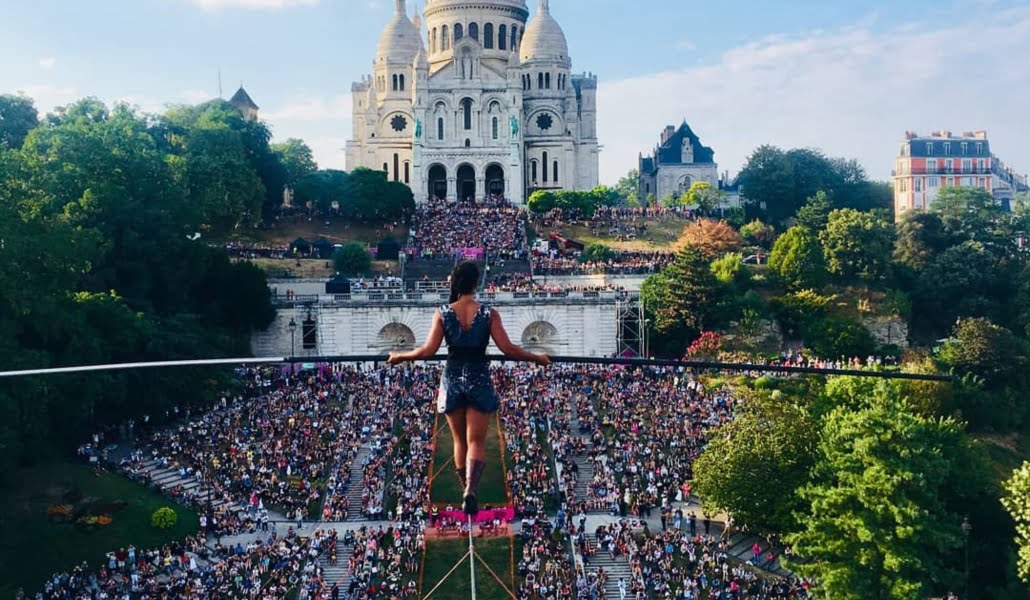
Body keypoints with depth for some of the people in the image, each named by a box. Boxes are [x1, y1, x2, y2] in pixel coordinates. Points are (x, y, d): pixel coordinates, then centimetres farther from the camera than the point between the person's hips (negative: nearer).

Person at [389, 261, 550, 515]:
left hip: (452, 380, 1)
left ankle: (466, 489, 27)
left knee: (459, 441, 18)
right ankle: (471, 490, -18)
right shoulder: (489, 313, -7)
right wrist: (537, 358, 0)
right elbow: (508, 349, -13)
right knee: (476, 442, 3)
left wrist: (400, 357, 3)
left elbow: (428, 350, -12)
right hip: (479, 381, -1)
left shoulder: (443, 313, -5)